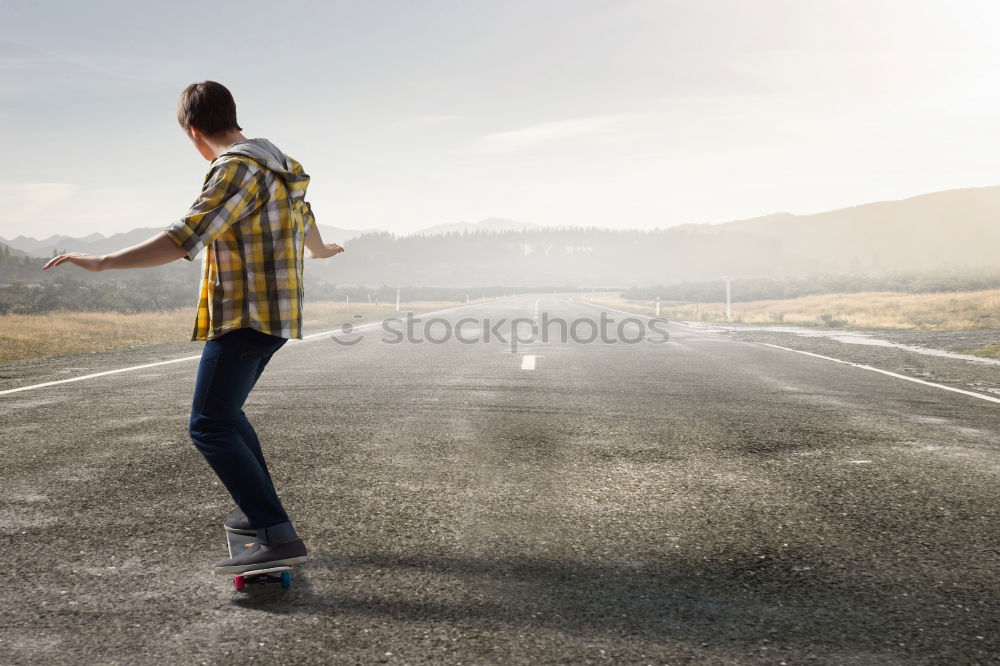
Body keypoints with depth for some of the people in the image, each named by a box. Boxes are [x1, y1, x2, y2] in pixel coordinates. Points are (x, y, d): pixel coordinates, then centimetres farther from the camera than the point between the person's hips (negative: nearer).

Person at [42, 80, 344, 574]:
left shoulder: (236, 169, -15)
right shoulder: (276, 163, 14)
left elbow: (183, 239, -26)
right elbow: (304, 220, 33)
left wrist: (101, 262, -24)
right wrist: (320, 250, 55)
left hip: (243, 318, -10)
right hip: (274, 315, 10)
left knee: (209, 428, -12)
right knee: (224, 411, 23)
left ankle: (279, 537, -19)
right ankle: (259, 510, 29)